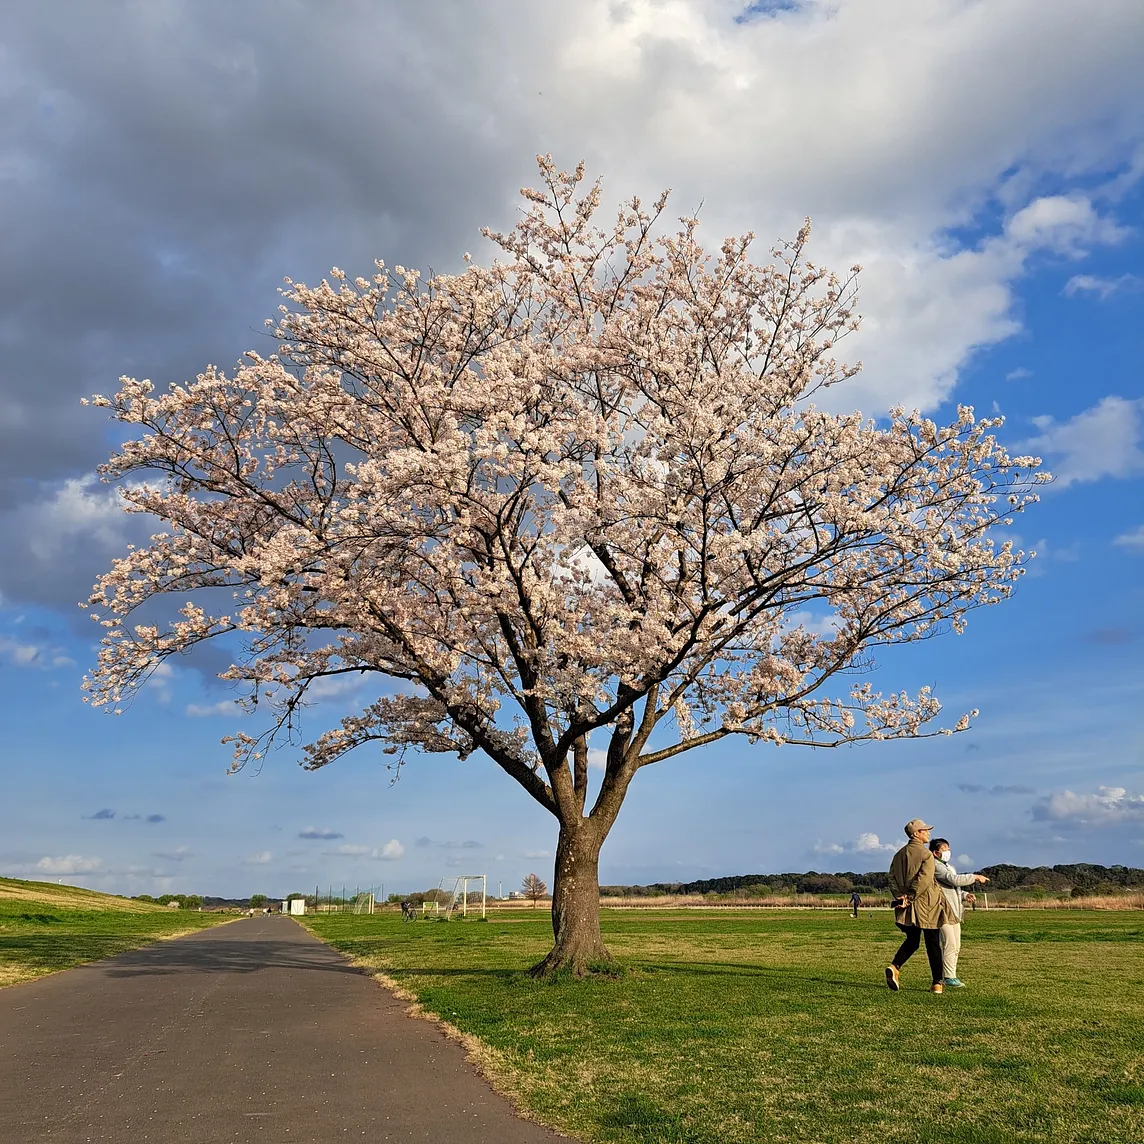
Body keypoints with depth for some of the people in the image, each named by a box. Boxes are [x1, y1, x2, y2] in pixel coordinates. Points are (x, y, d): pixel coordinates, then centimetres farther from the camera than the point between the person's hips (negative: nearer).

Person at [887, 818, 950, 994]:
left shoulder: (899, 854, 10)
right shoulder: (926, 854, -10)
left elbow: (892, 878, 3)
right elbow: (924, 879, -21)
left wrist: (900, 896, -5)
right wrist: (911, 897, -16)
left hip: (907, 907, 5)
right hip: (927, 906, -5)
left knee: (912, 941, 14)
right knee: (933, 945, 6)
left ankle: (894, 967, -8)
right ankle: (937, 983, 10)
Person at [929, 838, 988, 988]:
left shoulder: (948, 866, 22)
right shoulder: (935, 866, -10)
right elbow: (954, 880, -20)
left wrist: (965, 895, 5)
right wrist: (975, 877, -13)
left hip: (954, 911, 10)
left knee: (956, 946, 10)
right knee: (949, 944, -12)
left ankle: (948, 975, 15)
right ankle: (949, 977, -8)